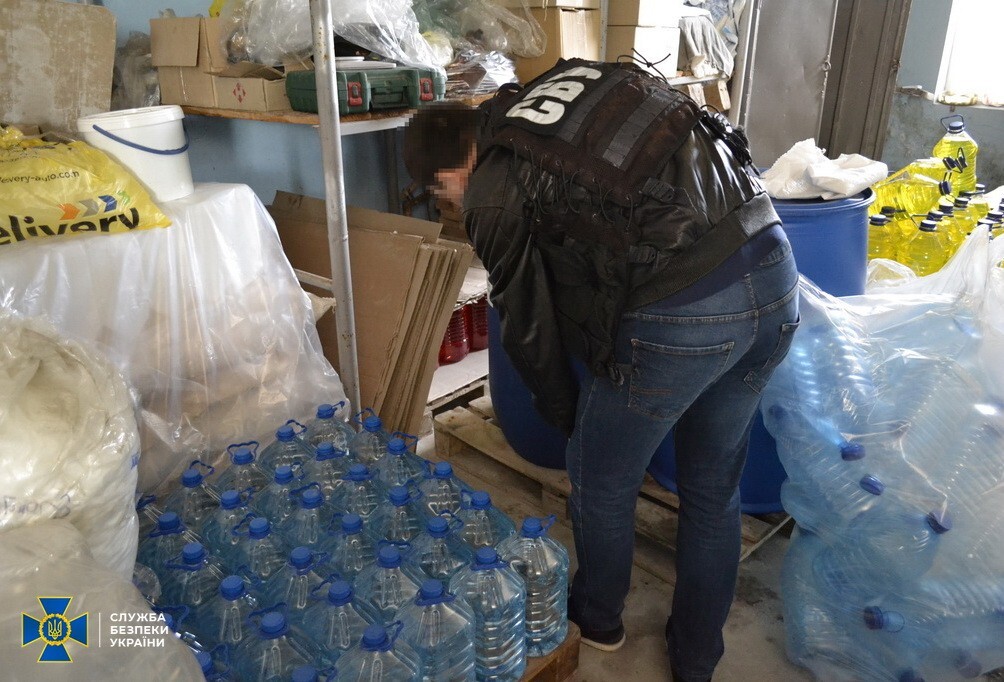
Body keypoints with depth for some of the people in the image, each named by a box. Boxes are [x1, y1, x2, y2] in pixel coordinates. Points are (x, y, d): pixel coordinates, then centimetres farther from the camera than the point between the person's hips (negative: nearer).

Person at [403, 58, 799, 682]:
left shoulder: (493, 198, 0)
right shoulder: (571, 76, 17)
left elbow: (531, 326, 8)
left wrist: (567, 415, 26)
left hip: (678, 315, -7)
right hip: (777, 276, 8)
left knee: (603, 483, 20)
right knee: (715, 489, 23)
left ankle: (598, 618, 47)